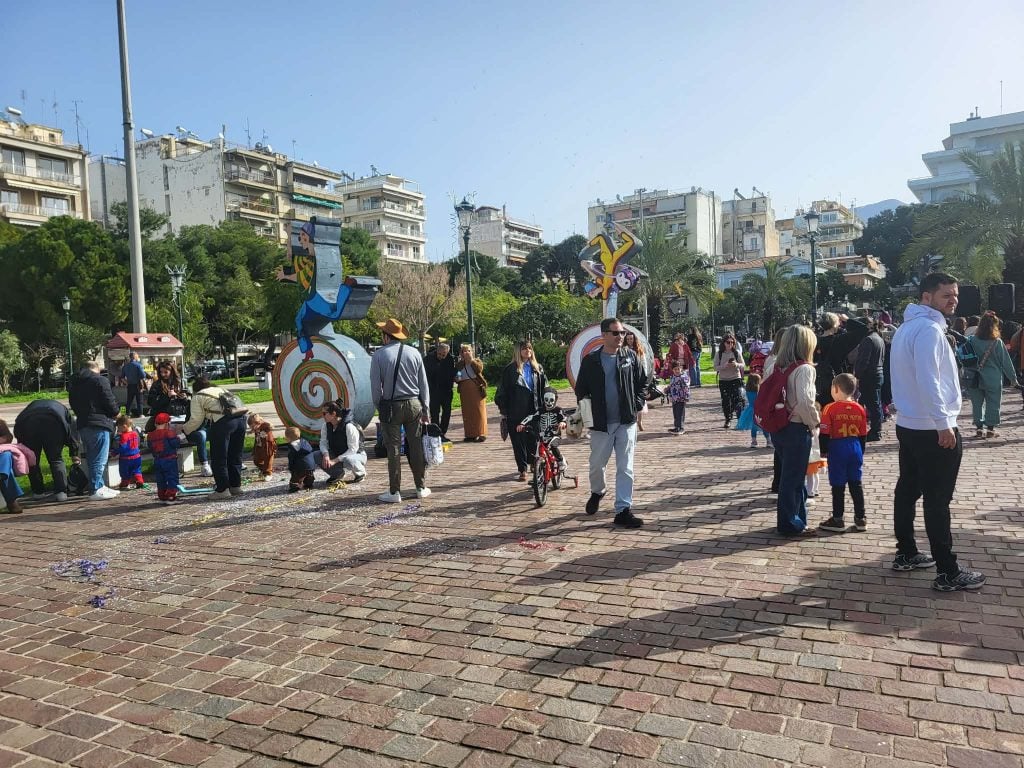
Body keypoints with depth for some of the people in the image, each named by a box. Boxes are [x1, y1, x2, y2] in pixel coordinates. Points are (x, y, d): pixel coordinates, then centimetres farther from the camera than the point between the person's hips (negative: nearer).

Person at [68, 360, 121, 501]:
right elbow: (110, 403, -11)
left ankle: (99, 486, 21)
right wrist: (116, 411, 8)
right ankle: (96, 489, -6)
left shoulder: (74, 383, 16)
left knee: (91, 458, 14)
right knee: (99, 459, -5)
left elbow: (74, 405, 18)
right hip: (99, 424, -8)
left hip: (82, 424, 8)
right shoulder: (100, 380, -8)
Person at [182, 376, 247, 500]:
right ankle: (236, 486, 24)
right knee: (235, 456, 18)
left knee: (218, 458, 7)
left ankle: (222, 489, 9)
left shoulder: (198, 396, 15)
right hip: (241, 417, 6)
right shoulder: (222, 390, 32)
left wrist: (183, 429, 28)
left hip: (223, 421, -6)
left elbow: (196, 420, 11)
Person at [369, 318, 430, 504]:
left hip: (391, 406, -2)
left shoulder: (379, 355, -5)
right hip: (413, 404, 3)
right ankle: (421, 487, 18)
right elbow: (424, 384, 6)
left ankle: (394, 492, 7)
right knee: (416, 447, 10)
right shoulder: (414, 354, 3)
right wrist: (426, 410, 13)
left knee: (394, 450, 2)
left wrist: (378, 406, 10)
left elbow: (375, 385, -3)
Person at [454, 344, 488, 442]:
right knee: (467, 413, 4)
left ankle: (481, 434, -2)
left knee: (479, 411, -5)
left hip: (477, 389, -4)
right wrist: (457, 379, -2)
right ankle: (470, 434, 10)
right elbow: (456, 377, 20)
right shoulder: (460, 365, 13)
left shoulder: (477, 361, 5)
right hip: (465, 391, 4)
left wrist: (471, 359, -14)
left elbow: (479, 369, -17)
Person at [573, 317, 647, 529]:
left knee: (625, 468, 0)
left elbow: (641, 384, 10)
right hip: (601, 423, 0)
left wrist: (637, 404, -2)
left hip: (626, 422, 0)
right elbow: (581, 389, 6)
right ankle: (597, 491, 41)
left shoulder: (630, 357, 3)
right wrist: (587, 411, -5)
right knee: (596, 465, 10)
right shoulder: (590, 360, 0)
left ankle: (623, 510, 5)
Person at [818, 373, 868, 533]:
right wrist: (860, 452, 20)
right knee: (856, 484, 12)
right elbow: (863, 434, 10)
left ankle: (838, 520, 7)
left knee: (838, 485, 2)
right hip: (855, 448, 5)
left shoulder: (830, 409, -12)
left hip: (837, 449, -5)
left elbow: (825, 433, -11)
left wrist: (824, 450, 1)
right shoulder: (860, 409, 4)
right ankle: (860, 518, 18)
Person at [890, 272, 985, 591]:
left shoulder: (908, 326, 13)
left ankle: (906, 554, 26)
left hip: (909, 425, 10)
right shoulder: (928, 329, -19)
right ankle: (948, 573, 4)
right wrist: (944, 424, -22)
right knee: (938, 500, -4)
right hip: (932, 429, -10)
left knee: (908, 489, 15)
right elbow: (928, 381, -26)